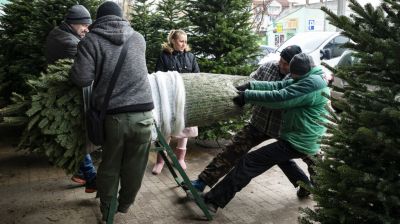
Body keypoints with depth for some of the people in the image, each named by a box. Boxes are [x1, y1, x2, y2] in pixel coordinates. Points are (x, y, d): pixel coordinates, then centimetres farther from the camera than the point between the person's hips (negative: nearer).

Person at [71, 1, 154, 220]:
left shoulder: (91, 40, 1)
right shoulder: (139, 38, 12)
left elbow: (81, 78, -7)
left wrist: (101, 72, 13)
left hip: (112, 116, -1)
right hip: (143, 113, 2)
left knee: (109, 166, 18)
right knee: (134, 167, 17)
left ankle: (107, 209, 35)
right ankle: (125, 204, 36)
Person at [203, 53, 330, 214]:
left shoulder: (312, 82, -21)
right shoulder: (308, 79, 8)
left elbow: (279, 97, -27)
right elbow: (279, 86, 0)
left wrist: (247, 96, -22)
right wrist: (250, 85, -11)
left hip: (297, 141, -10)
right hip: (306, 140, 10)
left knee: (250, 162, -12)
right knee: (280, 157, 38)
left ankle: (214, 200, -11)